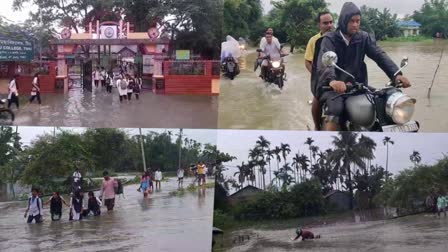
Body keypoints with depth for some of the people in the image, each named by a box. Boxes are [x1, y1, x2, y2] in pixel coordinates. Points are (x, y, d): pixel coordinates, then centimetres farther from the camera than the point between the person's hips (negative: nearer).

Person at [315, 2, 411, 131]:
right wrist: (332, 80, -45)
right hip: (333, 86, -4)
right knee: (335, 108, -33)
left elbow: (380, 55, -4)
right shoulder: (330, 39, -5)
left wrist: (396, 74, -23)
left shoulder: (363, 38, 7)